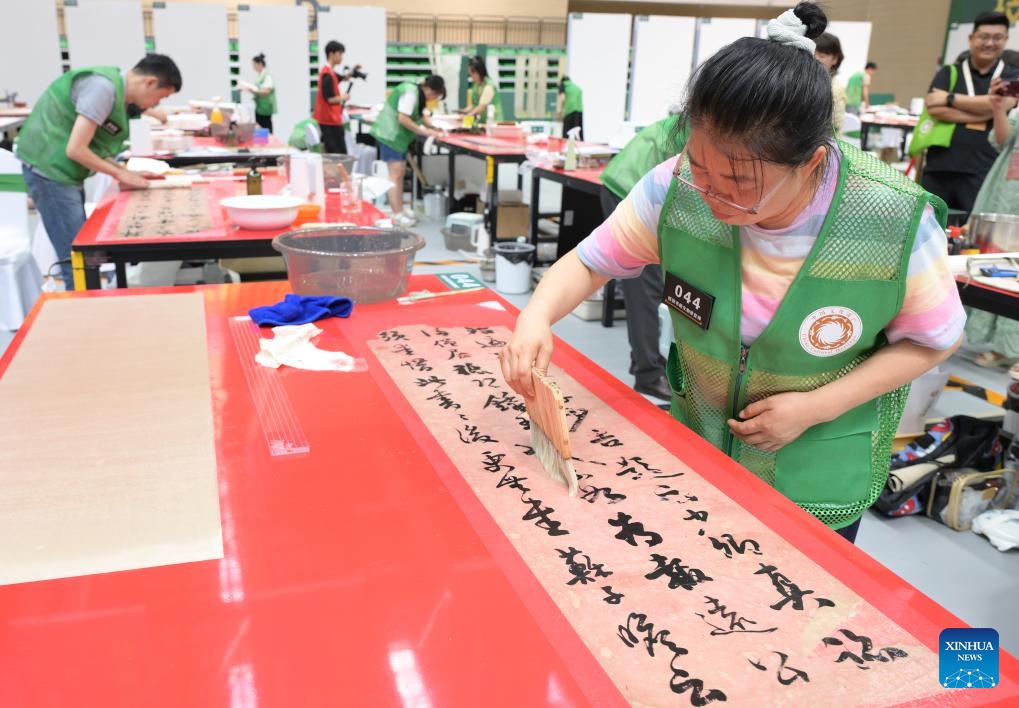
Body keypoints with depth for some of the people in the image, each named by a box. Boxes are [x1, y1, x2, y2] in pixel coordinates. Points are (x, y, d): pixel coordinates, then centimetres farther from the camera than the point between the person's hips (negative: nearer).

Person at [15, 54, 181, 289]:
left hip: (60, 171, 10)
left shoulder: (116, 90, 10)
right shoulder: (104, 87, -19)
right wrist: (121, 174, -10)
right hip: (51, 170, -10)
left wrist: (127, 173, 5)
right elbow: (75, 149, -22)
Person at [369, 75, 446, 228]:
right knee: (395, 173, -12)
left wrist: (433, 127, -3)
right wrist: (424, 131, -18)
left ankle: (400, 211, 15)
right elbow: (403, 119, -25)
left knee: (401, 172, 10)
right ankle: (397, 215, -12)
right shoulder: (410, 92, -20)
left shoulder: (418, 93, 11)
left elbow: (421, 115, 13)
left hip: (397, 135, 10)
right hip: (390, 134, -10)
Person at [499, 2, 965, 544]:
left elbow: (934, 339, -11)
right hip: (694, 448, 2)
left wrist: (816, 407, -21)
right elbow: (591, 260, -10)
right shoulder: (677, 187, -23)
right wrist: (538, 315, -31)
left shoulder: (896, 222, -27)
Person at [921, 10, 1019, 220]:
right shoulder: (948, 73, 12)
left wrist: (950, 98, -4)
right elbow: (934, 109, -5)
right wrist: (981, 113, -10)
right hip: (938, 168, 1)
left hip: (983, 173, -1)